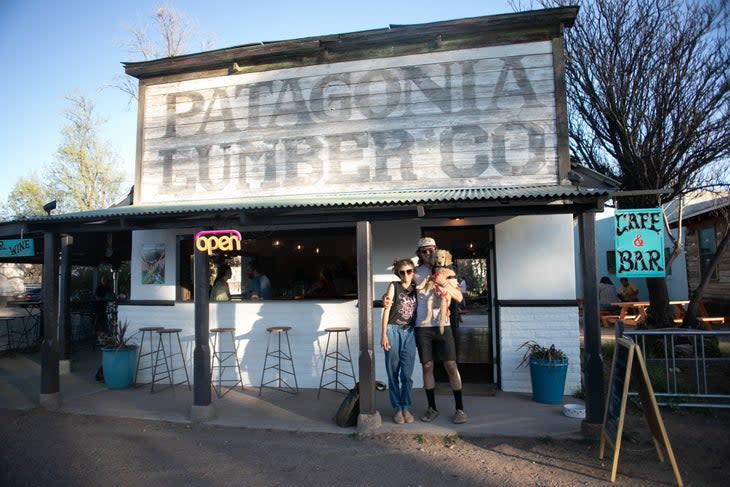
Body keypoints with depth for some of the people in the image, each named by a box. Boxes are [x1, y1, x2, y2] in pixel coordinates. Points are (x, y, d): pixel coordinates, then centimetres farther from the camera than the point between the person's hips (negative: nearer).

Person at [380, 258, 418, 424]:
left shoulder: (416, 289, 11)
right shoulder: (394, 286, 2)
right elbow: (386, 310, -2)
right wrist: (383, 334, -7)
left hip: (409, 332, 2)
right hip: (393, 330, -2)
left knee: (407, 374, 2)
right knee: (393, 373, 3)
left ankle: (406, 408, 14)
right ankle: (397, 409, 13)